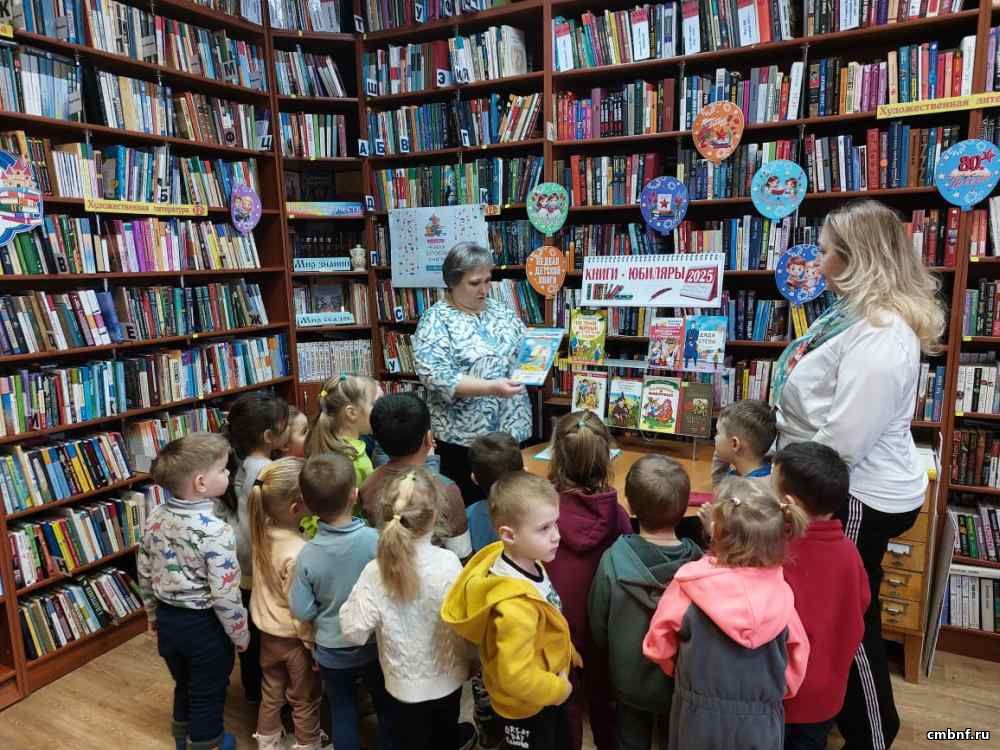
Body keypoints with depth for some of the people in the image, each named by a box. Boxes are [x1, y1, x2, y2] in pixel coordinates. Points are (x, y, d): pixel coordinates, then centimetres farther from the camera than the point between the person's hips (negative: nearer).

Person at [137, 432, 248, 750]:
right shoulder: (215, 531, -28)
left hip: (168, 618, 7)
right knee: (208, 693, 17)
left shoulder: (155, 519, -7)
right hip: (204, 624, -7)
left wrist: (153, 613, 20)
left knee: (183, 684, 29)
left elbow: (145, 574, 5)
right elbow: (225, 595, -24)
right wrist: (240, 633, -10)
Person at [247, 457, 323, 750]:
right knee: (305, 702, 19)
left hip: (267, 631, 7)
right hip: (293, 638, -7)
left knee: (271, 695, 29)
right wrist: (316, 647, -12)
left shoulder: (263, 530, -15)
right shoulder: (299, 553, -35)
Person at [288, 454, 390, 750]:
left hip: (332, 650, 1)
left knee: (342, 712, 22)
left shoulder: (308, 554, -21)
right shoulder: (376, 539, -26)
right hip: (375, 644, -1)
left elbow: (301, 610, -11)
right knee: (386, 708, 22)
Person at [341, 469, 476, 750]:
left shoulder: (376, 572, -24)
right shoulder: (448, 562, -22)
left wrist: (355, 597, -4)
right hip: (448, 677, 1)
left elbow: (354, 631, -18)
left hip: (406, 685, -1)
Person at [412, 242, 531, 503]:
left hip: (512, 428, 6)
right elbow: (435, 376, -20)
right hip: (464, 435, -5)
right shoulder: (435, 320, -10)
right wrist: (490, 388, -28)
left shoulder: (501, 311, 9)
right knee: (468, 505, 5)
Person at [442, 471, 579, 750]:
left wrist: (568, 652, 6)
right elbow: (517, 677, -35)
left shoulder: (526, 562, -13)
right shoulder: (515, 605, -41)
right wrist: (559, 689, -20)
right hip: (526, 708, -8)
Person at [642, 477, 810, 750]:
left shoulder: (689, 586, -22)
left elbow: (658, 647, -7)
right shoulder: (780, 592, -16)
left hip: (700, 720, -1)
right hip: (761, 725, 2)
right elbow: (798, 655, -1)